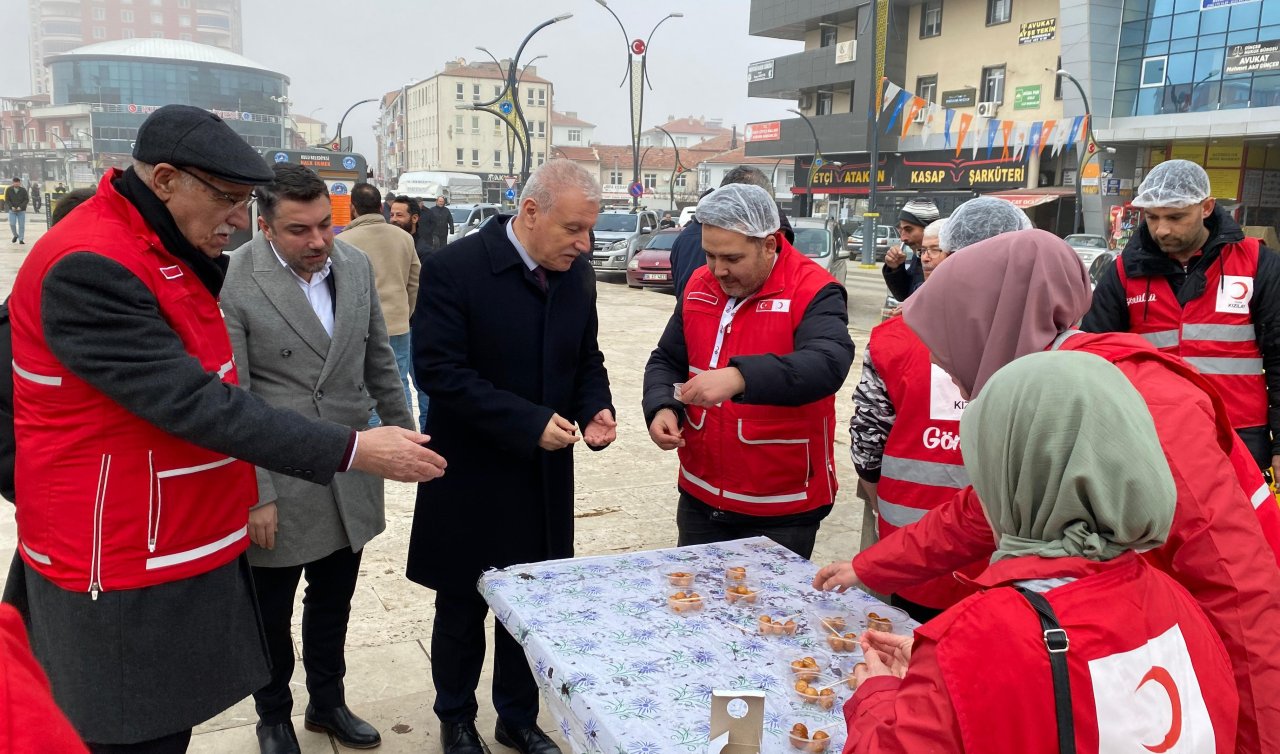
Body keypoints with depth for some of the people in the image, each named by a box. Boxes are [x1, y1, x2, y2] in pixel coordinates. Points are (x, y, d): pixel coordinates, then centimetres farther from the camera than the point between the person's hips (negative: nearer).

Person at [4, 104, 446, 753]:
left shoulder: (168, 251, 7)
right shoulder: (88, 267, -23)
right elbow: (193, 403, -28)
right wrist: (350, 450, -29)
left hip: (184, 547, 8)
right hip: (125, 577, -8)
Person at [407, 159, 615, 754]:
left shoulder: (577, 275, 0)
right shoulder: (453, 270, -17)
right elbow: (439, 371, -21)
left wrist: (595, 410, -11)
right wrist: (530, 423, -24)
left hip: (546, 479, 4)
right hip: (471, 480, -4)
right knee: (462, 608, 15)